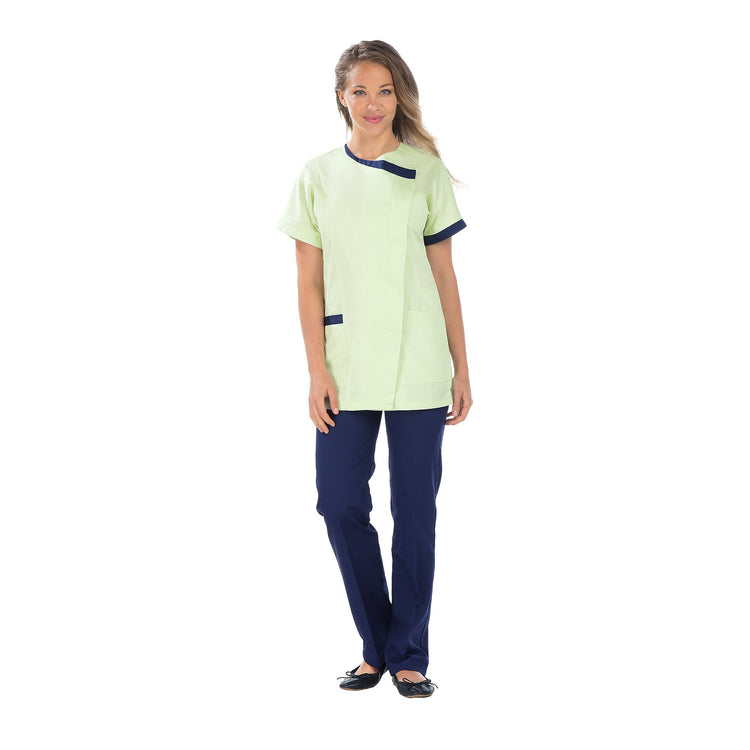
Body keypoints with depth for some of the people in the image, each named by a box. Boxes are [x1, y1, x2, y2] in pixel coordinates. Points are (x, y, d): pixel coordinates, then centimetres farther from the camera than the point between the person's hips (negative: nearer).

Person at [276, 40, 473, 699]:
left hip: (419, 368, -1)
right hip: (347, 369, 1)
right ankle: (376, 647, 17)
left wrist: (462, 368, 4)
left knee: (415, 510, 2)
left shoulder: (426, 172, 6)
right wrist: (318, 371, -4)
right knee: (341, 503, -1)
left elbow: (445, 277, 7)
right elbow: (309, 284, 5)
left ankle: (408, 655, 15)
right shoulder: (318, 176, 7)